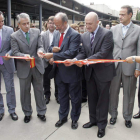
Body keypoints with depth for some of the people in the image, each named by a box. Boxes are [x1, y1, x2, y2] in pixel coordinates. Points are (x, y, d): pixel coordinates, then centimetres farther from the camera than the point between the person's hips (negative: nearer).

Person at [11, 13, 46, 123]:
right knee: (25, 92, 11)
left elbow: (40, 46, -2)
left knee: (39, 90, 12)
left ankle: (41, 112, 29)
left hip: (37, 66, 2)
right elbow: (15, 52, -9)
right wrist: (24, 56, -29)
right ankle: (27, 113, 30)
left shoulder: (36, 32, 2)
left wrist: (39, 51, -26)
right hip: (24, 68, -1)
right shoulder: (14, 36, -4)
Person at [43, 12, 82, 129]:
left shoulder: (75, 35, -16)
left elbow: (71, 53, -26)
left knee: (75, 97, 11)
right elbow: (52, 47, 16)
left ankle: (75, 119, 30)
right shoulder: (57, 34, 7)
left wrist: (53, 55, -26)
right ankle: (63, 117, 37)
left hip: (71, 72, -6)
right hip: (59, 71, 7)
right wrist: (53, 49, -10)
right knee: (62, 96, 20)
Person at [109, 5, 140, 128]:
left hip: (129, 67, -2)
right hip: (114, 66, 2)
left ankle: (127, 117, 27)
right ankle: (113, 115, 28)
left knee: (129, 94, 9)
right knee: (113, 92, 9)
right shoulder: (114, 29, 7)